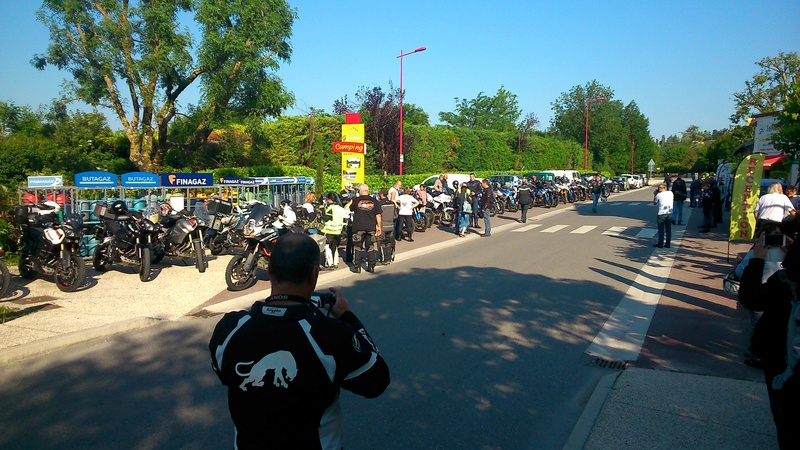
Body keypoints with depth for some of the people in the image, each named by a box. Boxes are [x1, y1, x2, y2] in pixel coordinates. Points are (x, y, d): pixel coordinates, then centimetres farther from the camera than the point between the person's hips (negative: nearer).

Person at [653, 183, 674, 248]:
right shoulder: (670, 193, 4)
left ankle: (660, 244, 7)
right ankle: (667, 244, 13)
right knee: (668, 229, 10)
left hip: (661, 214, -4)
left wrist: (654, 195, 13)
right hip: (669, 213, 4)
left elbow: (654, 203, 6)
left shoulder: (659, 195, -8)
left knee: (661, 230, 3)